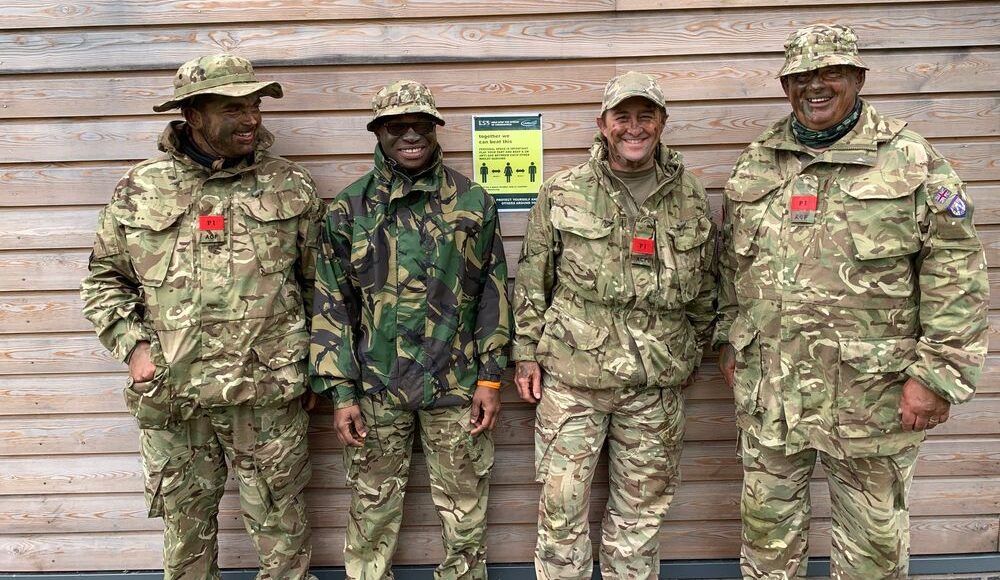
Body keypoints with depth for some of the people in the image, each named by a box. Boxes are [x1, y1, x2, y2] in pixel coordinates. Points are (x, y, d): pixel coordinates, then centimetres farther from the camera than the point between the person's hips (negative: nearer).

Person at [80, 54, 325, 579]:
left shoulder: (291, 186, 1)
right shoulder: (140, 189, 3)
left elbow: (317, 281, 6)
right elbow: (105, 279, 12)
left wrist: (310, 368, 4)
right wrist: (132, 345, -2)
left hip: (267, 396, -1)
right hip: (169, 396, 2)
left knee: (279, 524, 10)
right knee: (185, 526, 18)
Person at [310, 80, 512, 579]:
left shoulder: (473, 201, 1)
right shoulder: (349, 208, 0)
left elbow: (493, 292, 2)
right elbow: (332, 304, 1)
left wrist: (491, 378, -1)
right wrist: (341, 392, -3)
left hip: (456, 385, 0)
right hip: (375, 388, 0)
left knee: (464, 510, 12)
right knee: (372, 510, 13)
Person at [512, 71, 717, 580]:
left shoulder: (691, 199, 4)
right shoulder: (561, 194, -1)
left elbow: (705, 288, 13)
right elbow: (531, 280, 3)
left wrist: (691, 353, 14)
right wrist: (527, 353, 1)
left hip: (656, 385, 2)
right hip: (571, 376, -1)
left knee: (642, 510, 16)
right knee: (562, 506, 5)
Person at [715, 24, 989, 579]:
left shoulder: (912, 161, -3)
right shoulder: (754, 165, 8)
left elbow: (955, 273, -7)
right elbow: (730, 262, 15)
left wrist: (938, 375, -11)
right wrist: (728, 338, 12)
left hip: (871, 391, -3)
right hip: (768, 388, 3)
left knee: (872, 535, 13)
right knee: (767, 520, 17)